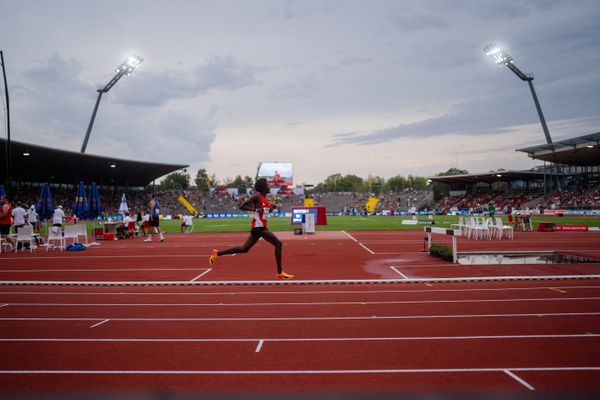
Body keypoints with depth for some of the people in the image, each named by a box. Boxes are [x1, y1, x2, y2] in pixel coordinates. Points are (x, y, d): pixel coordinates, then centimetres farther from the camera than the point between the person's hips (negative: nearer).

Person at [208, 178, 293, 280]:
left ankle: (217, 253, 20)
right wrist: (256, 209, -23)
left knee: (244, 249, 13)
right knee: (278, 244, -9)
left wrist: (271, 208, 5)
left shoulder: (265, 199, 14)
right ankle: (280, 273, -3)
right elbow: (241, 206, -13)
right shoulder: (256, 197, -11)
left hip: (261, 227, 9)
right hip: (258, 227, -9)